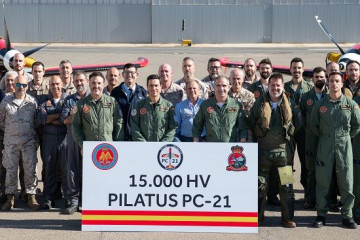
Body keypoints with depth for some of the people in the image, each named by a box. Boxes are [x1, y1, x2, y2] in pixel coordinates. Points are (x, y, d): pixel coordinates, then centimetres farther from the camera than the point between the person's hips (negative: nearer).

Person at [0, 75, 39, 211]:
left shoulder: (32, 102, 3)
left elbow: (37, 121, 9)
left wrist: (35, 138, 5)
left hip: (29, 142, 0)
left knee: (30, 170, 0)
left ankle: (31, 197, 9)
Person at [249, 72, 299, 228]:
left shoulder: (289, 104, 4)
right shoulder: (259, 104, 2)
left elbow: (296, 125, 12)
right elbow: (251, 124, 7)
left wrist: (289, 137, 5)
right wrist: (257, 138, 4)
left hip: (283, 150, 0)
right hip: (263, 150, 0)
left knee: (286, 185, 3)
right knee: (260, 184, 6)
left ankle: (288, 218, 12)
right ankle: (258, 216, 17)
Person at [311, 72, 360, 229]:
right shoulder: (320, 104, 3)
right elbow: (313, 125, 13)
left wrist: (346, 137, 10)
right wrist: (324, 136, 11)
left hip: (344, 145, 0)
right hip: (325, 146, 0)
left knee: (346, 181, 1)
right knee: (322, 181, 3)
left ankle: (347, 216, 11)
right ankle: (321, 214, 12)